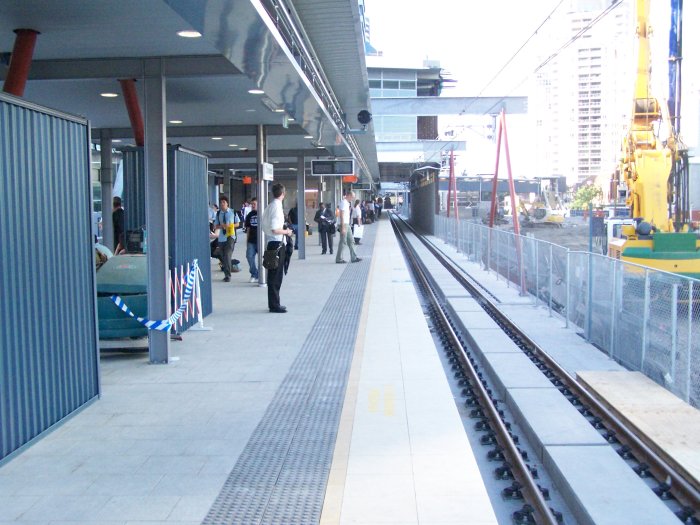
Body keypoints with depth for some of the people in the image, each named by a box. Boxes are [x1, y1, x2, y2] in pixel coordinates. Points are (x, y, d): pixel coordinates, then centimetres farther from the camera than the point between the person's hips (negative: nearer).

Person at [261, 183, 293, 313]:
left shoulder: (269, 206, 11)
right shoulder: (277, 207, -17)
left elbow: (265, 226, 18)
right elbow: (275, 230, -23)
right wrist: (287, 231, -7)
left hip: (271, 243, 9)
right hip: (277, 244, -9)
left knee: (274, 275, 15)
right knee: (276, 276, -3)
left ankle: (274, 303, 23)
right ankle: (274, 305, 3)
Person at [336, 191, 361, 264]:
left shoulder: (348, 203, 15)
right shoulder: (343, 202, -15)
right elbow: (342, 215, -20)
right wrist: (343, 227, -23)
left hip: (347, 224, 10)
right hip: (344, 224, -10)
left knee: (351, 241, 11)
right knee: (343, 242, -5)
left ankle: (353, 258, 15)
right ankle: (339, 259, 2)